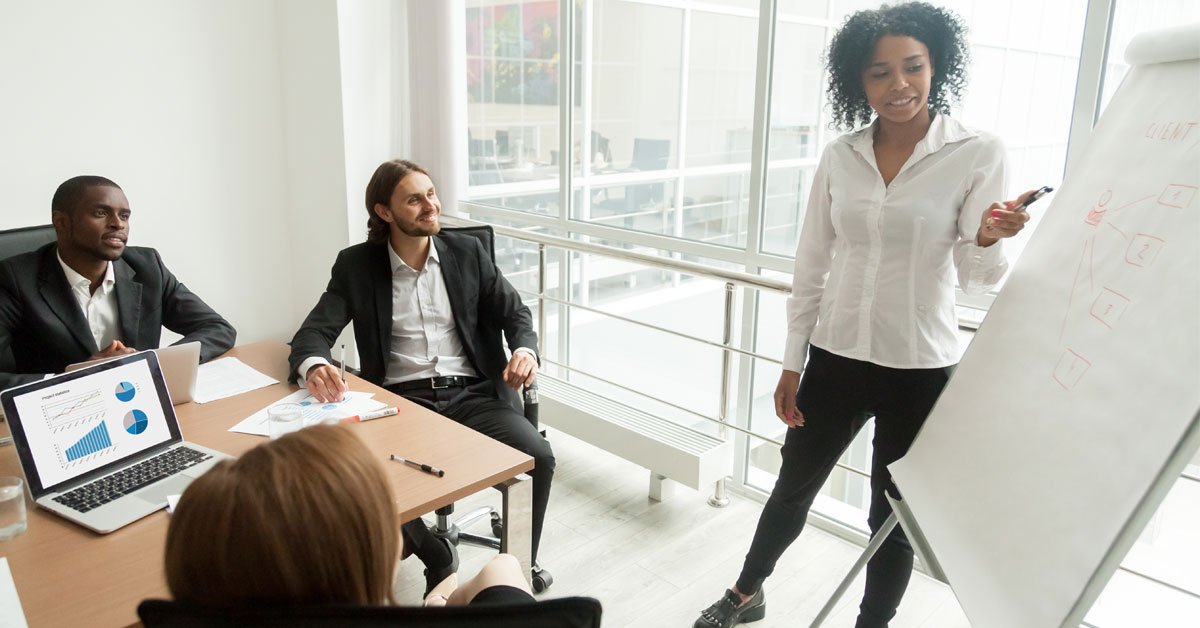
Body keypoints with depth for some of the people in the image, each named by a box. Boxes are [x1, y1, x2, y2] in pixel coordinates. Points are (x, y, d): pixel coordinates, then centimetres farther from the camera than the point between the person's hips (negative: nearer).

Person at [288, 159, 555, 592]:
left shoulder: (467, 252, 9)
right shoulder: (356, 265, 5)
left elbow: (515, 313, 9)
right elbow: (315, 331, -3)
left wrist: (525, 350, -16)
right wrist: (312, 366, -28)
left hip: (472, 393, 1)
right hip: (402, 400, 0)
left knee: (538, 456, -24)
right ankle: (438, 561, 3)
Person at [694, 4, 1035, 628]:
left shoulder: (978, 155, -8)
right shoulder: (839, 158, 0)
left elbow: (976, 278, -7)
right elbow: (811, 267, 4)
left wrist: (988, 241, -30)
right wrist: (792, 365, 4)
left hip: (920, 370, -2)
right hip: (836, 358, 3)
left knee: (893, 516, 14)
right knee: (793, 486, 19)